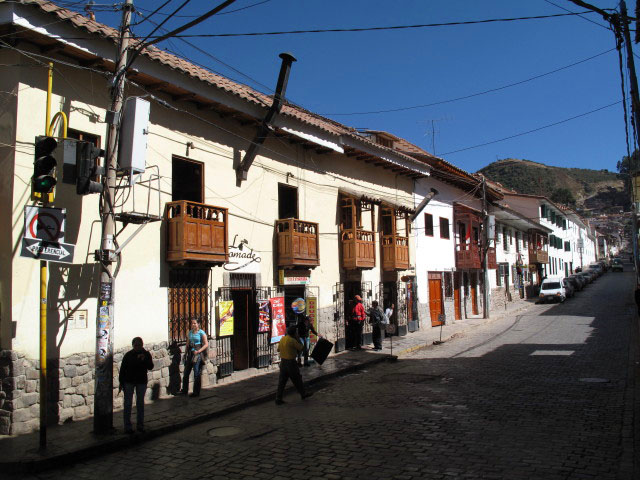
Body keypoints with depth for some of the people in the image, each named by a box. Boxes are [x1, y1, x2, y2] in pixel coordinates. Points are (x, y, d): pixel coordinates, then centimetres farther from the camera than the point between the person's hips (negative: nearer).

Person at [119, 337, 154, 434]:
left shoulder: (146, 354, -2)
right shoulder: (128, 355, -5)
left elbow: (150, 367, -10)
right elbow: (122, 369, -2)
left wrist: (144, 360, -26)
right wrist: (121, 382, -5)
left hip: (141, 382, 2)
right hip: (129, 381, -1)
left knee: (140, 403, 9)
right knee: (128, 403, 0)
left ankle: (140, 425, 17)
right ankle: (127, 426, 5)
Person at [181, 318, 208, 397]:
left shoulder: (201, 333, -6)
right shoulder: (190, 332, 12)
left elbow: (206, 344, -10)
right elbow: (187, 344, 18)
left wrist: (198, 351, -18)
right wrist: (185, 353, 12)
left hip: (198, 354, -6)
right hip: (190, 353, 6)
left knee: (197, 373, -2)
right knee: (186, 372, 8)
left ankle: (196, 392, 8)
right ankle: (184, 390, 22)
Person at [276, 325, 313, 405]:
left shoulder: (283, 339, 4)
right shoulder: (293, 340, -19)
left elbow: (278, 349, 16)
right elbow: (301, 348, -7)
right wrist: (298, 338, -2)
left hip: (283, 362, 7)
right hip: (291, 362, -7)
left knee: (282, 381, 8)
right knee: (297, 379, 11)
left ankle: (278, 398, 6)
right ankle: (303, 394, 28)